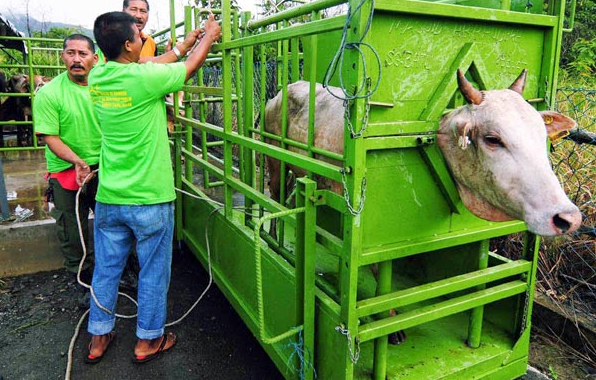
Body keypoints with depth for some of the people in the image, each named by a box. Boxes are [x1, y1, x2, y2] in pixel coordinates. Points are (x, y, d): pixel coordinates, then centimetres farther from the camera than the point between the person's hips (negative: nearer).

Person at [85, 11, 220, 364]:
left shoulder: (97, 77, 2)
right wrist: (210, 35, 18)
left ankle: (98, 338, 34)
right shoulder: (143, 78, -18)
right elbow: (190, 66, -1)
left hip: (109, 198, 6)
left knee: (106, 269, 18)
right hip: (150, 199, -6)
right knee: (154, 272, 11)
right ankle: (148, 340, 27)